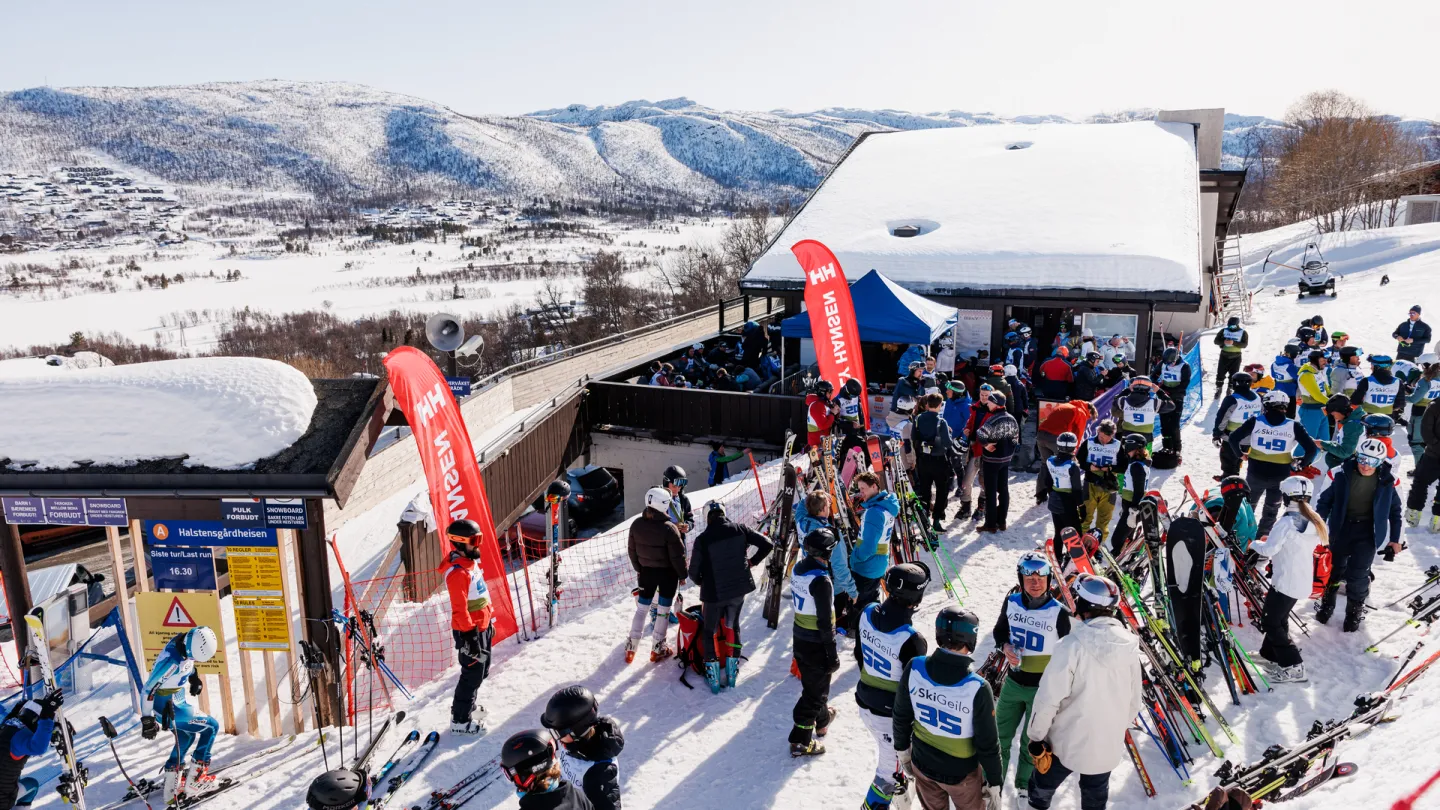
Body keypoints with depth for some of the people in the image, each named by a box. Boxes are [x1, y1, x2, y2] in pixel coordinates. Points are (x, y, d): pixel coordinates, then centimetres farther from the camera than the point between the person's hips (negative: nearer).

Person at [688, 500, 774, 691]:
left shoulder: (702, 539, -16)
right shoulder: (739, 529, -8)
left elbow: (693, 572, -11)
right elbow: (767, 544, -7)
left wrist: (702, 582, 11)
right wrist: (752, 561, 8)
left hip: (714, 592, -3)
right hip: (739, 589, 3)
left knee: (709, 631, 17)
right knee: (733, 626, 24)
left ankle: (713, 674, 15)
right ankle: (733, 671, 27)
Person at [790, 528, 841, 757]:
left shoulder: (798, 568, -2)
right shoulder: (821, 580, -27)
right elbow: (825, 621, -23)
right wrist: (832, 654, -14)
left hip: (799, 637, 8)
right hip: (816, 644, -8)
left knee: (813, 682, 27)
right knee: (816, 690, 6)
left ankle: (822, 718, 49)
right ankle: (801, 741, 13)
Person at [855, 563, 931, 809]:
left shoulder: (867, 614, -13)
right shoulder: (911, 640, -33)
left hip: (865, 702, 7)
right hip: (892, 714, -7)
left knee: (885, 750, 35)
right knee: (889, 768, 16)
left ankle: (894, 784, 60)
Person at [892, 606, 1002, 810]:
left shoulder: (914, 668, -21)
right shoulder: (977, 688, -31)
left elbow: (901, 717, -5)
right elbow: (988, 744, -18)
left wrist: (902, 749, 13)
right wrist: (994, 783, -2)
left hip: (922, 763, 3)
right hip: (961, 772, -3)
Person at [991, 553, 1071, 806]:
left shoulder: (1059, 613, -17)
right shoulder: (1011, 602, -8)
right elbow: (999, 630, 9)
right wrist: (1005, 646, -13)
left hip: (1043, 688, -3)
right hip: (1013, 682, 3)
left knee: (1031, 742, 14)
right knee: (999, 737, 14)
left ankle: (1024, 787, 39)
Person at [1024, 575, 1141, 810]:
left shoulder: (1073, 645, -23)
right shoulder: (1129, 645, -9)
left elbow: (1049, 697, -21)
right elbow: (1134, 700, 4)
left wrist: (1036, 736, -6)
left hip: (1068, 740, -4)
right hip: (1109, 745, 4)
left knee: (1042, 788, 20)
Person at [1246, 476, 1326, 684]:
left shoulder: (1287, 522, -22)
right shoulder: (1314, 522, 3)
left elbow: (1269, 549, -23)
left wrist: (1254, 545, -3)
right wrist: (1264, 550, 9)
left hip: (1286, 582, -8)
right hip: (1304, 581, 8)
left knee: (1270, 622, 1)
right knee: (1280, 618, 23)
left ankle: (1293, 667, -1)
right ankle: (1270, 653, 35)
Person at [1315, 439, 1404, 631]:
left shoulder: (1386, 481, -10)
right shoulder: (1342, 474, -15)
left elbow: (1394, 510, 4)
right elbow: (1325, 500, -3)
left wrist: (1395, 539, 7)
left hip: (1368, 532, -1)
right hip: (1341, 528, 1)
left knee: (1357, 574, -3)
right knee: (1334, 568, 14)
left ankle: (1355, 611, 21)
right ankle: (1327, 605, 36)